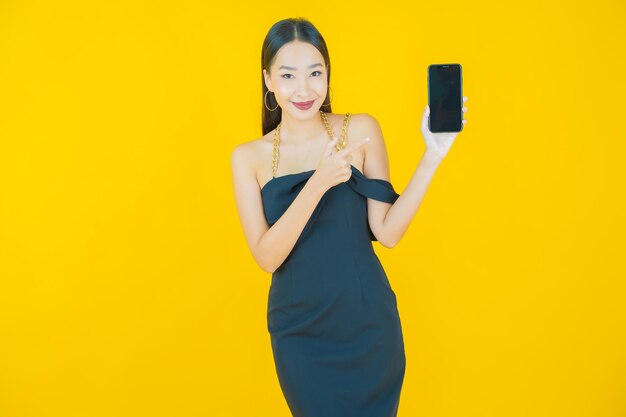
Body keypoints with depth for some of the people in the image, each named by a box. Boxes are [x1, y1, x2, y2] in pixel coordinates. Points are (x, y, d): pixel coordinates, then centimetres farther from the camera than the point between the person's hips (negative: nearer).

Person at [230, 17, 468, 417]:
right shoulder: (249, 156, -4)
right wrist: (318, 184, -26)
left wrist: (432, 155, -18)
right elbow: (266, 256, -14)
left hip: (367, 324, 0)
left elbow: (387, 232, -10)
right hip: (299, 333, 1)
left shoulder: (360, 130, -7)